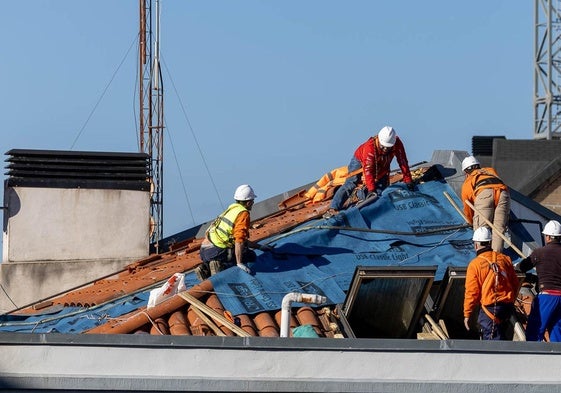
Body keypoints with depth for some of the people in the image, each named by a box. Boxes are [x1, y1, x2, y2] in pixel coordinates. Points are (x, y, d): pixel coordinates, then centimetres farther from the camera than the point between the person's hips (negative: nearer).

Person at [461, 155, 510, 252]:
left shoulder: (467, 182, 32)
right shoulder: (491, 171, 41)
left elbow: (467, 209, 37)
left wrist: (472, 223, 54)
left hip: (483, 194, -3)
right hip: (502, 193, 3)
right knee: (499, 228, 5)